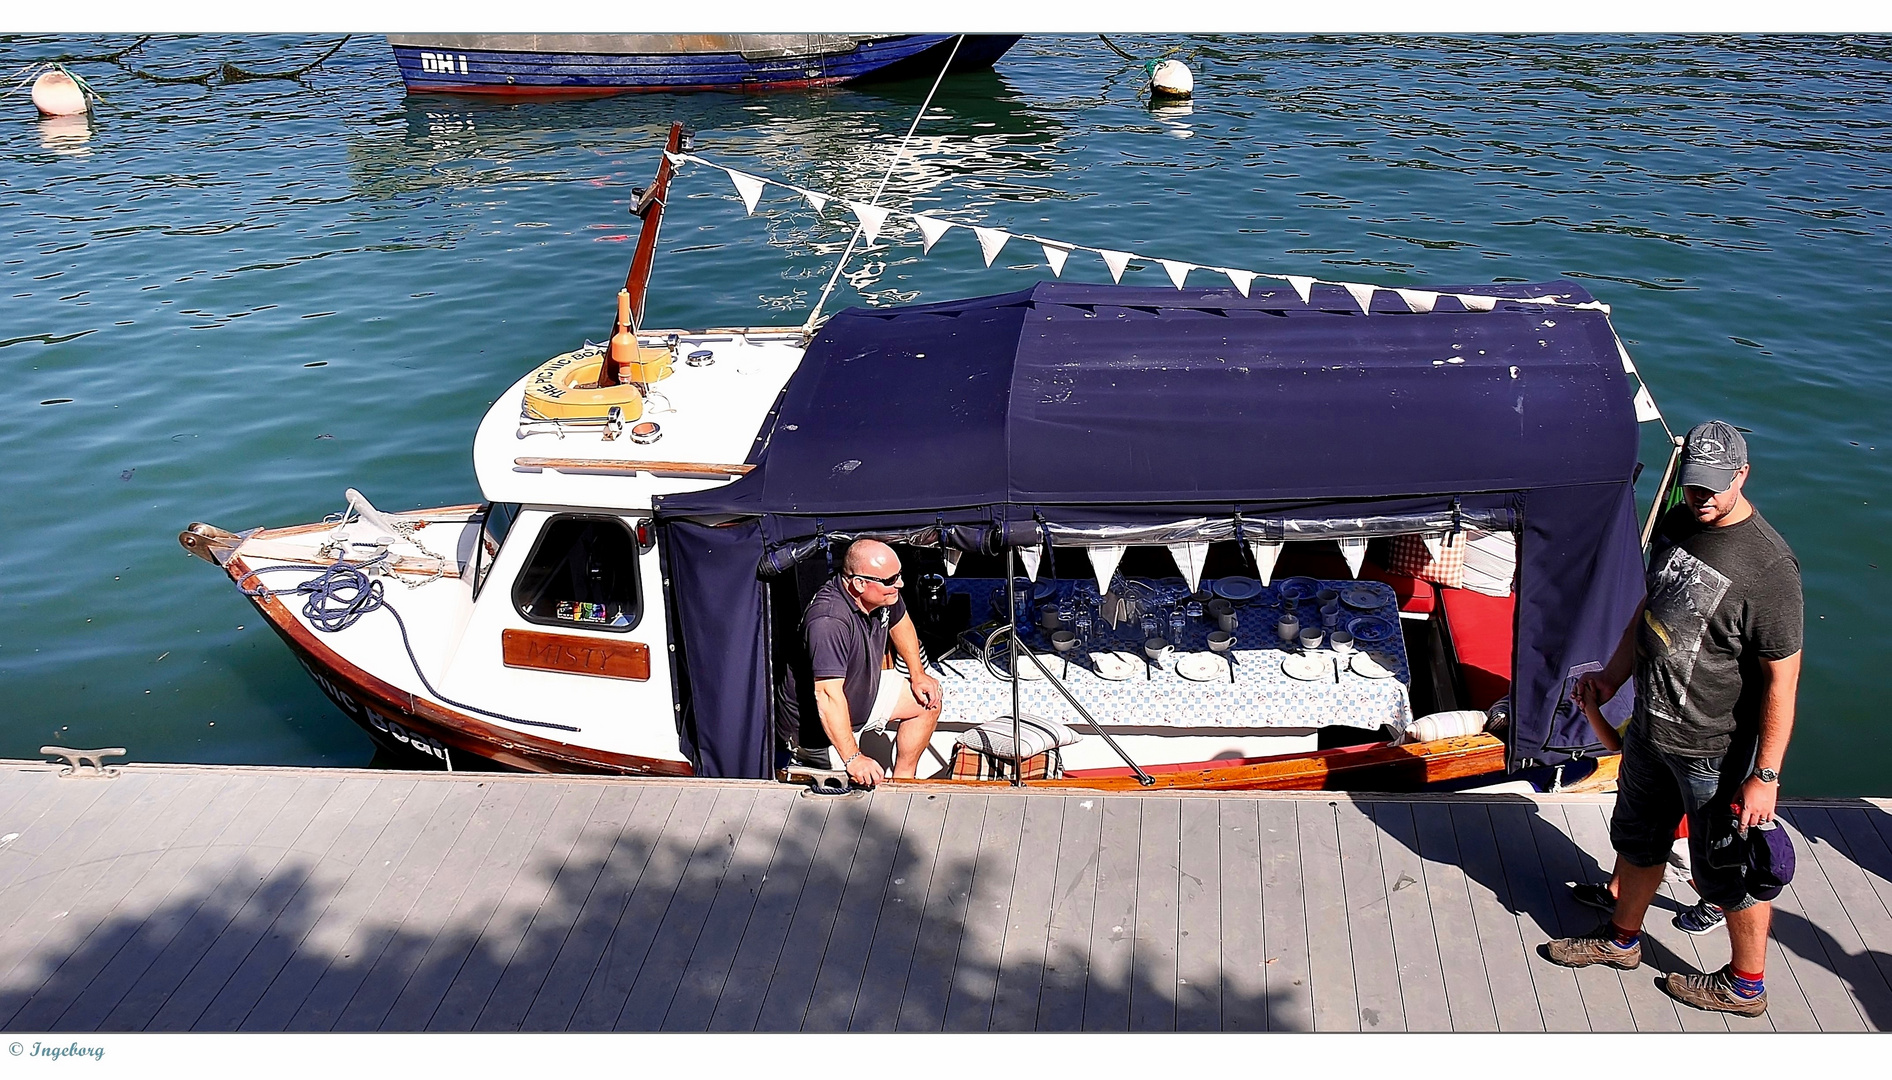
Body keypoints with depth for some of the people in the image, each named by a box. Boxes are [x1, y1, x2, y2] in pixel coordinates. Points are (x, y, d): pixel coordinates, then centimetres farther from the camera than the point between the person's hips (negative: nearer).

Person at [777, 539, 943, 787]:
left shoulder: (883, 594, -11)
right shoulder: (829, 622, -38)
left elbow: (899, 622, 14)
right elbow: (828, 695, -41)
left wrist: (917, 674, 11)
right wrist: (853, 759, -42)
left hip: (864, 694, 9)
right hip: (814, 726, -9)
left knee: (928, 701, 7)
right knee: (863, 780, -21)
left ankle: (902, 782, 18)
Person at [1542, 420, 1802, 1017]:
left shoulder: (1768, 565, -27)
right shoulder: (1678, 523, -2)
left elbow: (1782, 678, -23)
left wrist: (1766, 774, -21)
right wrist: (1613, 676, 16)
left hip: (1715, 750, -8)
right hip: (1650, 726, 8)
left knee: (1727, 869, 10)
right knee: (1636, 837, 26)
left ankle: (1745, 985, 32)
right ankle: (1623, 939, 49)